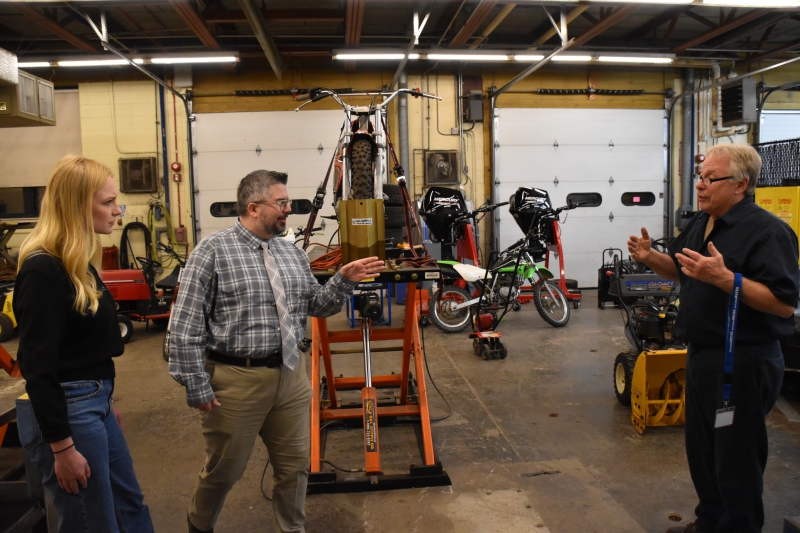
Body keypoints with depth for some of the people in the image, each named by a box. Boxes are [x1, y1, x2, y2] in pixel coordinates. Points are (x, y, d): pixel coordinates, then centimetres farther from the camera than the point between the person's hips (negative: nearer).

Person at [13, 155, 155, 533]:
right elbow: (38, 367, -21)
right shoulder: (43, 271, -20)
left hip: (92, 402, 9)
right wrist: (62, 447, -19)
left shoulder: (76, 263, 8)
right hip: (62, 411, -9)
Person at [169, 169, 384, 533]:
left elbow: (317, 306, 13)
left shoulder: (291, 253, 8)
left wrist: (344, 281, -4)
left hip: (291, 374, 5)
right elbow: (185, 326, -11)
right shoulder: (213, 251, -10)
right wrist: (197, 385, -14)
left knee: (295, 464, 16)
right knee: (224, 469, 13)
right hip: (236, 378, -5)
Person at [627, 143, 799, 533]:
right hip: (702, 356, 9)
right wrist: (651, 258, 1)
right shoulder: (701, 223, 8)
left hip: (743, 364, -9)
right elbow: (683, 272, 20)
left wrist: (724, 277, -33)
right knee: (701, 449, 21)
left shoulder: (767, 231, -18)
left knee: (736, 458, 4)